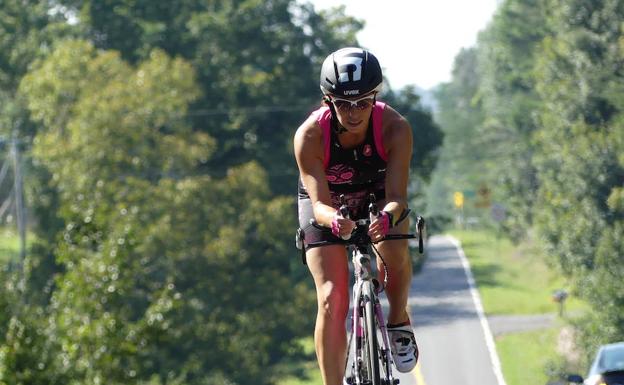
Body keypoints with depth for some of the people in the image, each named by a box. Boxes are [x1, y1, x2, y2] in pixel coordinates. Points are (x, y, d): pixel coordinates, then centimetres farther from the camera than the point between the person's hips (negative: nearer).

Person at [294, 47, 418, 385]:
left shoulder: (394, 128, -31)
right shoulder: (310, 136, -33)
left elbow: (397, 196, -36)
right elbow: (320, 203, -37)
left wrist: (388, 216, -60)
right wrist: (333, 219, -61)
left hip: (378, 195, 0)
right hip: (327, 205, 0)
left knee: (394, 247, -32)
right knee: (332, 299, -15)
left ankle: (399, 322, -4)